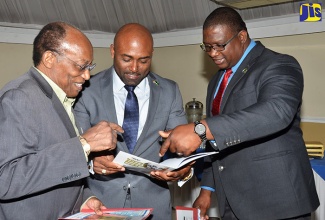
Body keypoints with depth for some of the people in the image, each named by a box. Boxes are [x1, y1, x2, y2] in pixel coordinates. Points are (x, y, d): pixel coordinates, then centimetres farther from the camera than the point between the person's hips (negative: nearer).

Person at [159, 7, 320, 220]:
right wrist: (207, 188, 14)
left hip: (276, 200, -7)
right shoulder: (217, 81, 13)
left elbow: (276, 112, -33)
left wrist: (200, 129, -39)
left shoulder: (278, 65, -12)